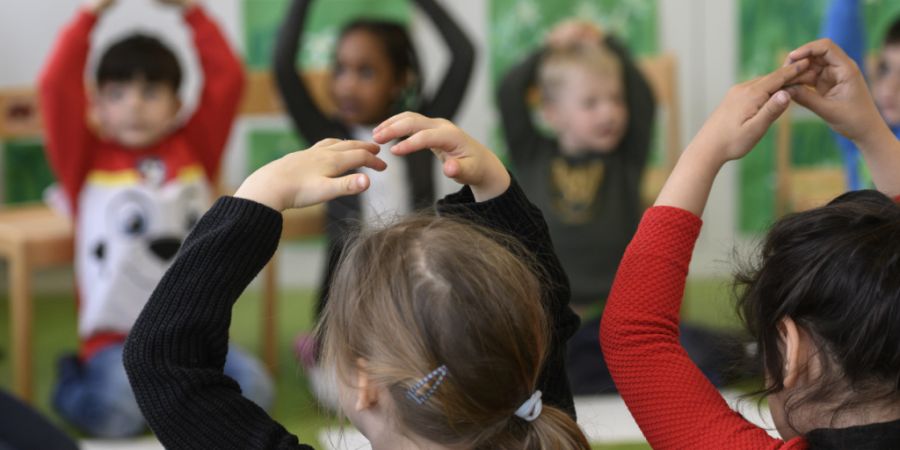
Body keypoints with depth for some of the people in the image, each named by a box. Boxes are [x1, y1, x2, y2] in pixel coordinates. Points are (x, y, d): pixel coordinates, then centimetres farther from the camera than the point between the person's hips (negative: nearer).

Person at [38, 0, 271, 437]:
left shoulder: (194, 150, 8)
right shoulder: (87, 159, 1)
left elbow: (228, 80, 1)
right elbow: (56, 87, -11)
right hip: (115, 337, -3)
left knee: (251, 389, -22)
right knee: (119, 410, -32)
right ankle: (78, 382, 3)